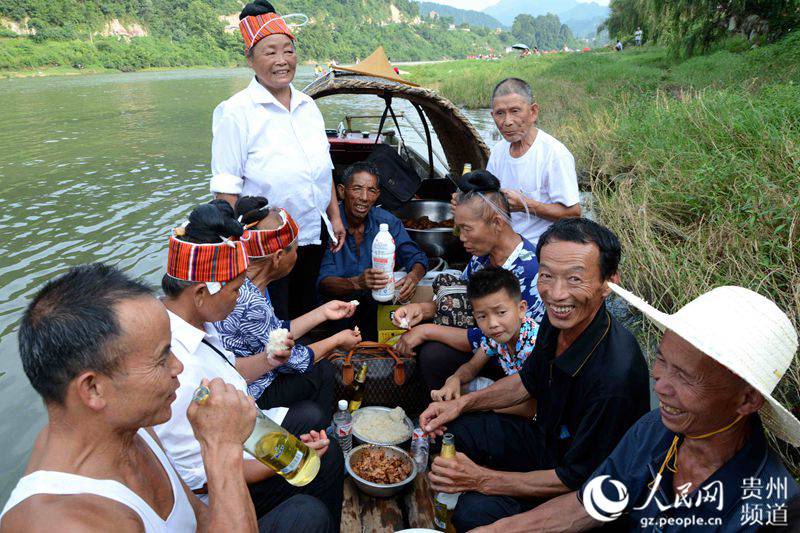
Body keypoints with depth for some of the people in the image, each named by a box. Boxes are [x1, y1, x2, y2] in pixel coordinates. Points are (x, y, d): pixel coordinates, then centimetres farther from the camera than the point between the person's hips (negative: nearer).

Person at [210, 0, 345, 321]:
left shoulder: (308, 106, 7)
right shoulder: (237, 112, -12)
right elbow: (226, 188, -14)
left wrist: (335, 217, 13)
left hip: (313, 235, 6)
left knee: (305, 315, 19)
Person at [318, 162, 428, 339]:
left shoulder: (387, 221, 1)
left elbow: (417, 257, 3)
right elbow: (323, 282, -18)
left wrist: (414, 276, -22)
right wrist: (357, 283, -38)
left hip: (379, 304, 5)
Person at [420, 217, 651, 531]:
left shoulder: (614, 377, -37)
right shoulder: (558, 321, -12)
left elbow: (577, 480, -25)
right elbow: (528, 382, 9)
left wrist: (483, 479, -24)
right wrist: (462, 404, -1)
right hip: (545, 438, 8)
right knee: (450, 428, 3)